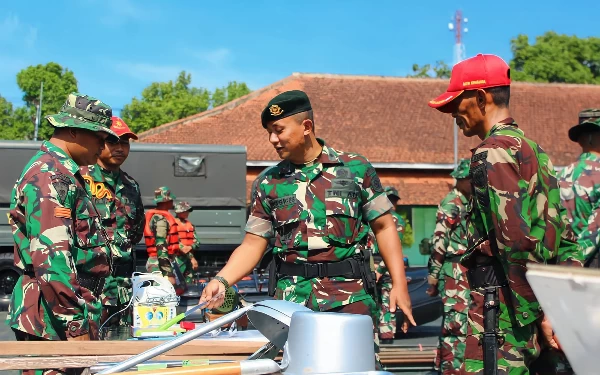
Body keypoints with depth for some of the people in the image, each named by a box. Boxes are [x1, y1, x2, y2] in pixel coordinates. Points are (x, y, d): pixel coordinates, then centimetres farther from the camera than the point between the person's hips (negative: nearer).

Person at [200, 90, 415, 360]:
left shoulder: (355, 168, 3)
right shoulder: (269, 183, 8)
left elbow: (384, 227, 6)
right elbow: (253, 244, 8)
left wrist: (399, 284, -2)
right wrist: (222, 280, -8)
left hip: (351, 295, -1)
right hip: (292, 299, 2)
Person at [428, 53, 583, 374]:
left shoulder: (493, 153, -11)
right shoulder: (533, 149, 19)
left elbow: (517, 239, -20)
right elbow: (564, 237, 18)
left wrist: (540, 311, -18)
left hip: (503, 302, -10)